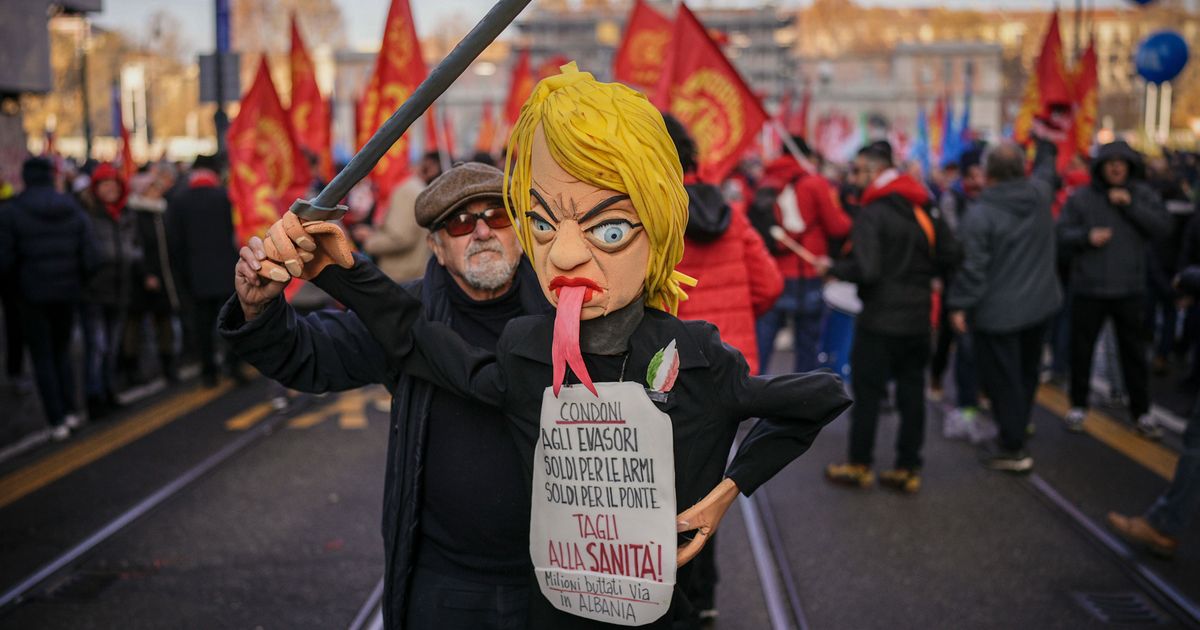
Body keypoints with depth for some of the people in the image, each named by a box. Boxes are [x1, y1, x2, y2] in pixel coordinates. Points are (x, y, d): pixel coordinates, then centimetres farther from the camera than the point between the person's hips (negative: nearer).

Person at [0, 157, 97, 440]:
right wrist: (78, 283, 10)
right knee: (62, 351, 19)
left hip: (33, 293, -3)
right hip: (68, 292, 3)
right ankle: (71, 411, 13)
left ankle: (57, 422, 4)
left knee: (43, 357, 6)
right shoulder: (74, 210, 0)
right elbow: (89, 256, -4)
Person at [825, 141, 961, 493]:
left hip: (880, 318, -6)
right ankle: (909, 468, 17)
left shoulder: (872, 213, -15)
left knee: (867, 391, 5)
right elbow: (951, 256, 7)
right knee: (912, 392, 11)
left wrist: (834, 269, -6)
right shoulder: (925, 208, 6)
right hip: (918, 318, 6)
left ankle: (859, 466, 13)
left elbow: (865, 270, -23)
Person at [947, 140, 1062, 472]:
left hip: (997, 312, -6)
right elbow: (1046, 167, 21)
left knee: (1003, 379, 2)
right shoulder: (1040, 193, -3)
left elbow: (972, 266, -21)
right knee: (1027, 371, 22)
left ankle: (1013, 448, 5)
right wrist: (1045, 143, 39)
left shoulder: (979, 214, -20)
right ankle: (1020, 424, 39)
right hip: (1040, 304, 6)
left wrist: (959, 305, -12)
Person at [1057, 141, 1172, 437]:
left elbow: (1163, 227, -7)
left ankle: (1142, 412, 21)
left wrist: (1131, 205, -15)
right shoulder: (1081, 197, -1)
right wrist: (1087, 236, -19)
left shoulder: (1143, 195, 3)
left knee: (1134, 352, 9)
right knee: (1081, 349, 9)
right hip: (1088, 288, -1)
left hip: (1130, 290, 1)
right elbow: (1062, 234, -2)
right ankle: (1078, 406, 25)